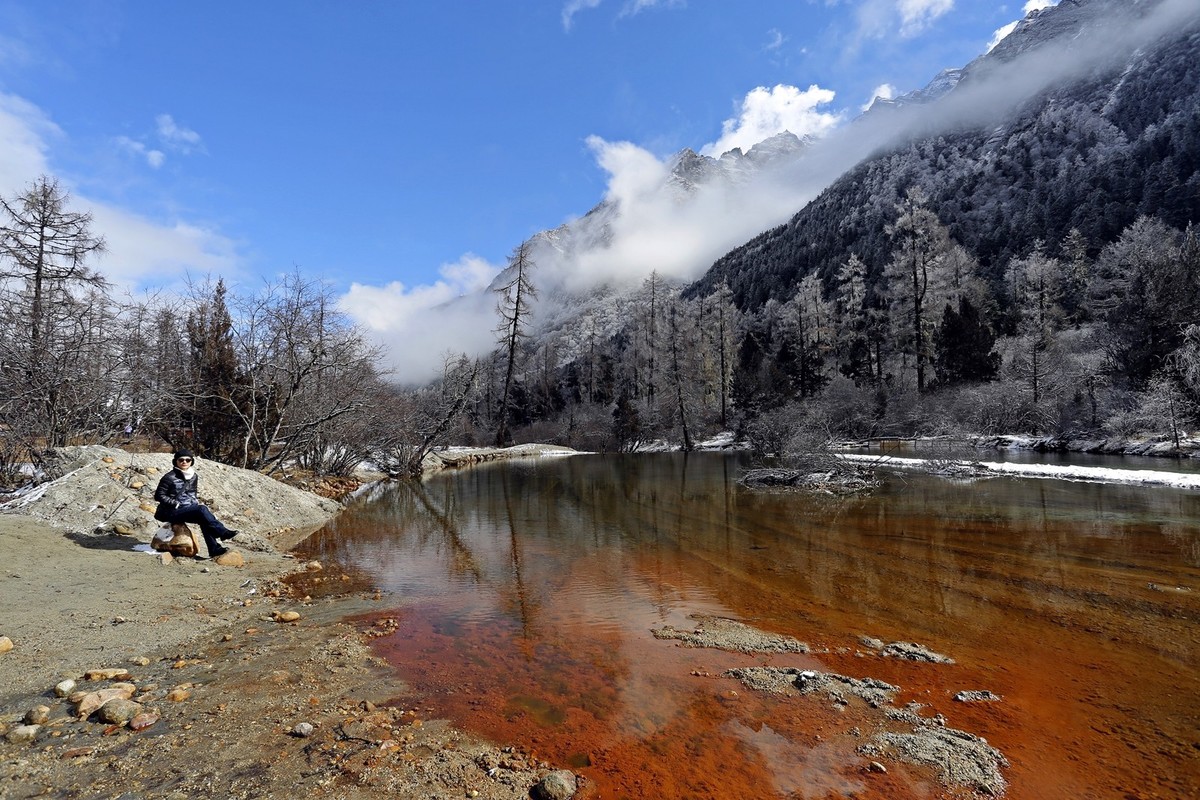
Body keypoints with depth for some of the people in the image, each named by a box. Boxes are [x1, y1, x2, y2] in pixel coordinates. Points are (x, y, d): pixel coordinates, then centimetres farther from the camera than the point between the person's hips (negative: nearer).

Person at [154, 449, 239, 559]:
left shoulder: (193, 477, 11)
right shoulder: (169, 477, -9)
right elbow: (159, 496, -8)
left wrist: (197, 502, 5)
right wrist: (176, 503, -16)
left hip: (187, 509, 6)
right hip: (171, 512, -6)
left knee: (204, 519, -23)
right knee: (201, 510, -30)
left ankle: (214, 549, -27)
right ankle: (223, 532, -30)